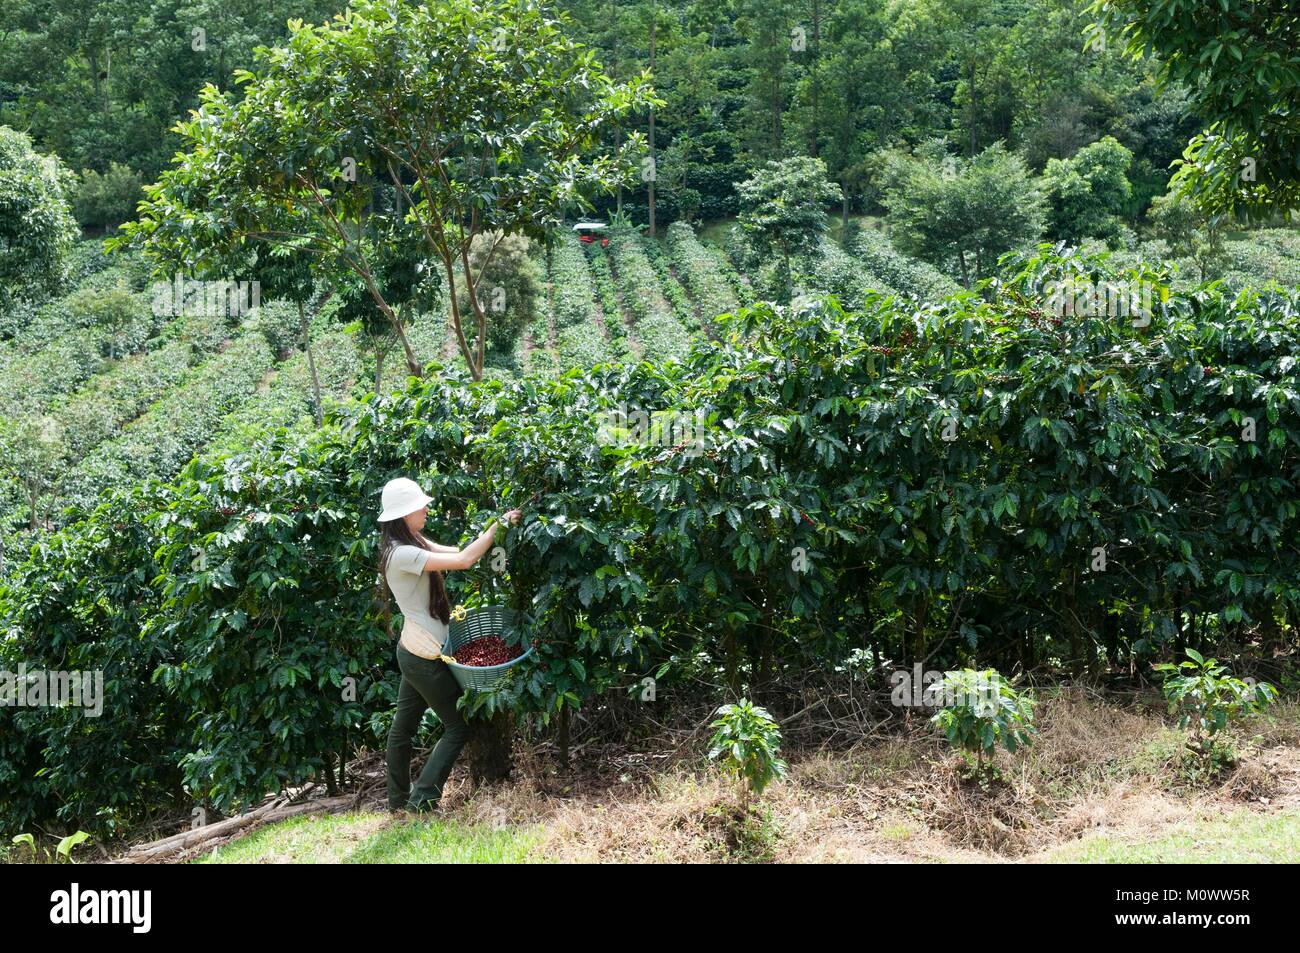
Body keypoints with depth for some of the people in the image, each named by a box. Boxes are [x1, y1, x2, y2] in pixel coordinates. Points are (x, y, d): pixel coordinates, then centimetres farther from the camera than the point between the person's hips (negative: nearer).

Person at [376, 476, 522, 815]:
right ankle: (423, 799, 4)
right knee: (458, 727, 2)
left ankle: (398, 800, 29)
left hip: (412, 651, 10)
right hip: (425, 657, -10)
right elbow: (464, 561, -29)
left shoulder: (412, 543, 7)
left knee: (404, 724, 17)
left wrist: (492, 533, -6)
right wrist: (498, 524, -22)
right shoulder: (402, 554, -24)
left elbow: (456, 552, 6)